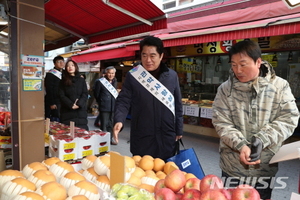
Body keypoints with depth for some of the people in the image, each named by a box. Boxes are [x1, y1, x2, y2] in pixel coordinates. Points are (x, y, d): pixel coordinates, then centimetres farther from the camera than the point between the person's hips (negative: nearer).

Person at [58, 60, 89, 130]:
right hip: (67, 111, -1)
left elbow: (85, 94, 2)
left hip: (81, 110, 1)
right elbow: (61, 95, -2)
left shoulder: (82, 80, 10)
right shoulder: (63, 81, 7)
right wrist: (71, 105, -14)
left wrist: (79, 104, -14)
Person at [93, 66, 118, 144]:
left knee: (110, 124, 14)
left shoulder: (115, 82, 9)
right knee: (104, 124, -2)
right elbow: (96, 94, 0)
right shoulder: (100, 81, -8)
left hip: (113, 107, 5)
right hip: (104, 107, -5)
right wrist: (101, 102, 9)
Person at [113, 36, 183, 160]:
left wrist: (179, 130, 10)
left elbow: (177, 105, 8)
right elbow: (123, 102, -4)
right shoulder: (132, 76, -4)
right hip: (141, 138, -1)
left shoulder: (172, 76, 2)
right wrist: (119, 121, -23)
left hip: (167, 138, 2)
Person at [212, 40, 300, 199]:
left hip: (266, 166, 0)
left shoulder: (280, 86, -4)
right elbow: (221, 122, -7)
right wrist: (240, 145, -20)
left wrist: (262, 139, -19)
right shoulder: (225, 89, -5)